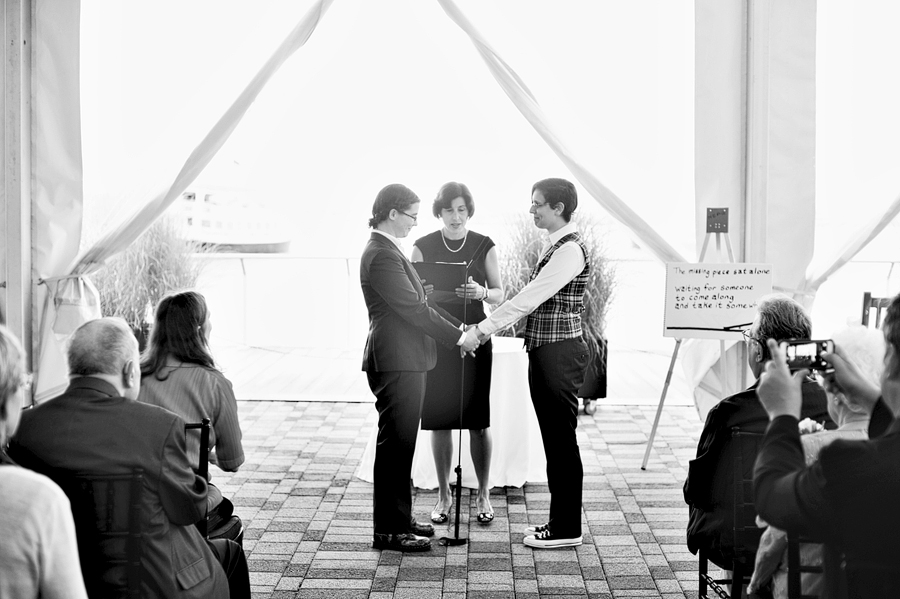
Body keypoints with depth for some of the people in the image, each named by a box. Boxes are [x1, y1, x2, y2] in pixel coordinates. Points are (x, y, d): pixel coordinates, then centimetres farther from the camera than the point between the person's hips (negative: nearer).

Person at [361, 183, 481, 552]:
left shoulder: (388, 251, 15)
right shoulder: (381, 256, -18)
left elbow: (418, 301, 19)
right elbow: (413, 308, -20)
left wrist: (459, 327, 11)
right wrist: (457, 336, -13)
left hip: (405, 360, 10)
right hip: (396, 362, -10)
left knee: (401, 443, 16)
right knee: (395, 443, -4)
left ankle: (399, 519, 25)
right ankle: (388, 531, 2)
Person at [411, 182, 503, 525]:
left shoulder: (484, 246, 2)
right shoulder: (423, 247, 3)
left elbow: (500, 294, 3)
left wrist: (481, 292, -18)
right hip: (435, 340, 1)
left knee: (478, 421, -1)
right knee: (439, 421, 3)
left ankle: (483, 495, 11)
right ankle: (444, 495, 14)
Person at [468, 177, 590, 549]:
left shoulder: (570, 250, -16)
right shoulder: (555, 246, 15)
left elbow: (529, 298, -20)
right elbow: (532, 300, 15)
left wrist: (483, 329, -18)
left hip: (559, 354, -10)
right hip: (545, 352, 10)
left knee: (561, 440, -3)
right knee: (553, 439, 14)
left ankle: (567, 529, 5)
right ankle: (559, 522, 22)